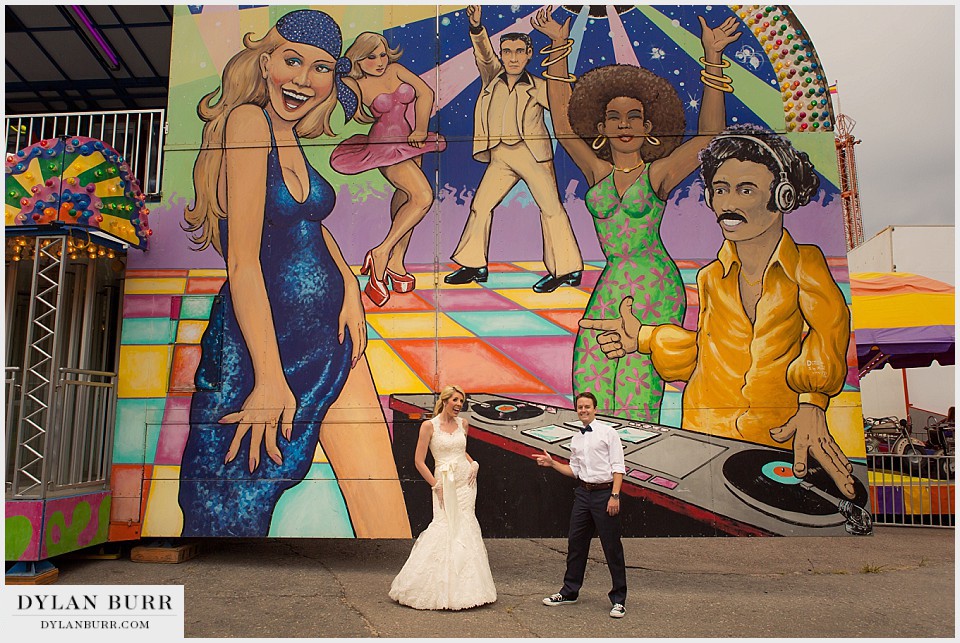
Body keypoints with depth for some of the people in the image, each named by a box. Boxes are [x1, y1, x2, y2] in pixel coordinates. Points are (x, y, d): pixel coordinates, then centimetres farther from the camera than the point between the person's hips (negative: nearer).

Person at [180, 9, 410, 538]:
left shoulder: (290, 136, 9)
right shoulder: (248, 120, -14)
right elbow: (243, 261, -19)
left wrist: (349, 285, 0)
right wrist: (270, 378, -20)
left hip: (329, 336, 8)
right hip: (262, 342, -7)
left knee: (385, 512, 6)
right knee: (231, 514, 11)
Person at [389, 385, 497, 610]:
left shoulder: (462, 424, 8)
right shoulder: (429, 425, -6)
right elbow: (419, 461, -6)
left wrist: (473, 463, 7)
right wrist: (436, 486, -11)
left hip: (466, 483, 5)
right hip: (445, 484, -4)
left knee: (464, 529, 2)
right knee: (444, 528, -10)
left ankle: (462, 588, 14)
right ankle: (439, 589, 4)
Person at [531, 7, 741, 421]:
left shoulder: (659, 173, 3)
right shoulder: (597, 172, 11)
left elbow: (709, 134, -7)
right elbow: (562, 123, 11)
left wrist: (712, 59, -12)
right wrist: (559, 46, 10)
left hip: (655, 286, -3)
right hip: (609, 289, 3)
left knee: (638, 388, -6)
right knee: (591, 388, -4)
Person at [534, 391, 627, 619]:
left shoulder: (608, 432, -4)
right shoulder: (576, 439, 14)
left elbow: (618, 467, -8)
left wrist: (614, 496, -16)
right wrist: (552, 463, 4)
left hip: (605, 493, -6)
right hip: (583, 493, 6)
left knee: (612, 547, 0)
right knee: (576, 543, 11)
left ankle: (618, 599, 12)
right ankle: (569, 592, 25)